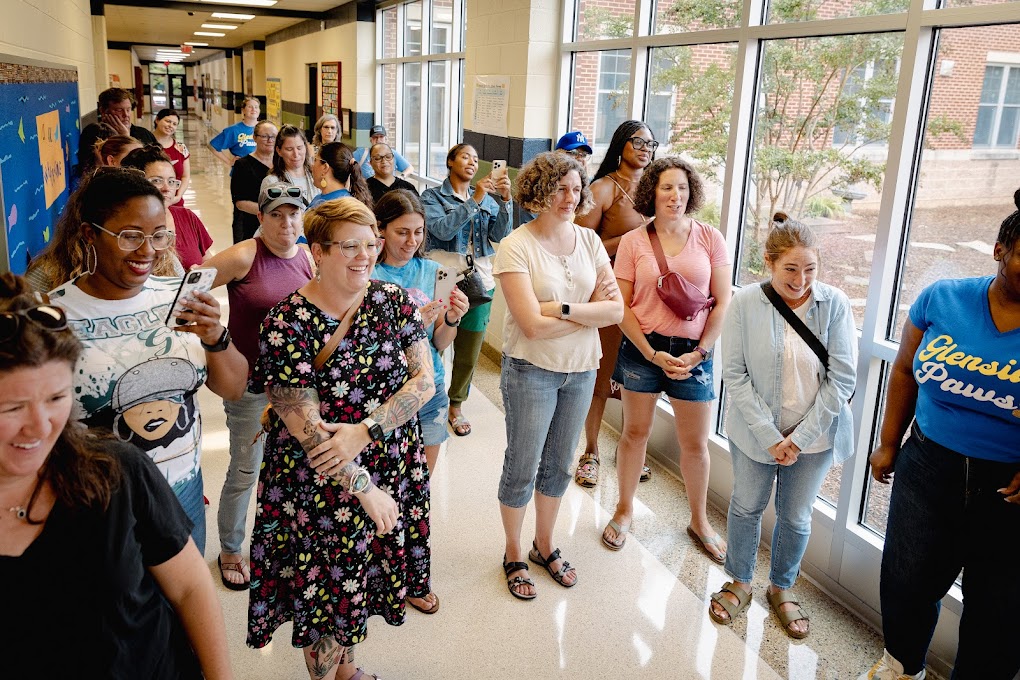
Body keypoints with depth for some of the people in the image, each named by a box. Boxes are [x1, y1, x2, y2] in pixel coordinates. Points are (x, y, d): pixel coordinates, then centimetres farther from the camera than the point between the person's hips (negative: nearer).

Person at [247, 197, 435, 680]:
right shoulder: (287, 322, -16)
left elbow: (424, 380, -8)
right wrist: (363, 486, -18)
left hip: (393, 471, 4)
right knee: (325, 587, 12)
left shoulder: (394, 301, -3)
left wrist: (364, 431, -21)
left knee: (358, 581, 22)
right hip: (320, 484, -4)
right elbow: (303, 423, -18)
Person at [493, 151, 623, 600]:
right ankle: (514, 555, 30)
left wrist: (564, 309, -20)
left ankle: (544, 546, 38)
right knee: (523, 468, 8)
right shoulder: (516, 247, -15)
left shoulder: (589, 241, 1)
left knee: (558, 465, 18)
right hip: (532, 370, -5)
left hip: (581, 370, 5)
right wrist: (591, 310, -14)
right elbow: (533, 325, -23)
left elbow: (616, 311, -7)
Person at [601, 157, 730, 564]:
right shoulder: (633, 242, -3)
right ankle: (624, 511, 31)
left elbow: (722, 302, -1)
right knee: (635, 432, 12)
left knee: (695, 443, 9)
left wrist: (699, 352, -9)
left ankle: (699, 521, 29)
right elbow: (622, 305, -4)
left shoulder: (709, 239, -1)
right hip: (643, 348, 0)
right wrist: (653, 354, -11)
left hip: (693, 351, 1)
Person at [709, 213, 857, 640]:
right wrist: (769, 436, -14)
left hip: (814, 434, 0)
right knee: (746, 508, 15)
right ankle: (740, 583, 38)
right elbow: (734, 374, -11)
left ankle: (782, 589, 38)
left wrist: (801, 437, -12)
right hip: (755, 433, 0)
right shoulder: (745, 303, -13)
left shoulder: (834, 304, -12)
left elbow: (842, 378, -10)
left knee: (795, 517, 14)